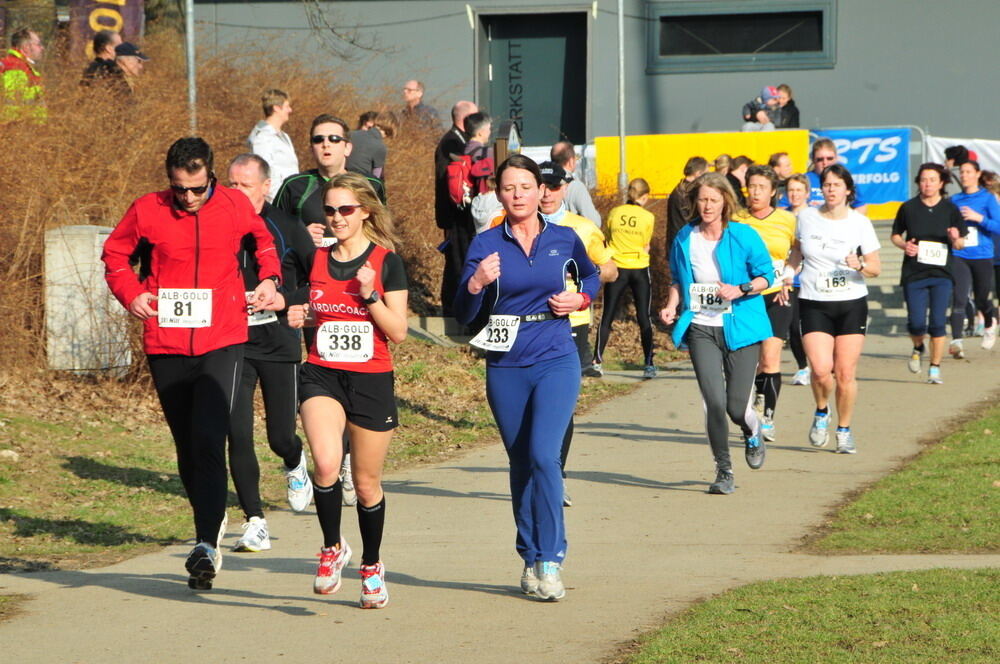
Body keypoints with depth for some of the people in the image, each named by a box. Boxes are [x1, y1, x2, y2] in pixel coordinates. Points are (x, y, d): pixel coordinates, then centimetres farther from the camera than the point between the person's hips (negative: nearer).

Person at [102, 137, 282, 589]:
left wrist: (269, 278, 9)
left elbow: (264, 240, 23)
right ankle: (211, 522, 31)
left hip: (222, 344, -2)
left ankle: (206, 545, -21)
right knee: (187, 447, 10)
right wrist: (130, 293, 1)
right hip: (166, 345, 2)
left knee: (208, 442, -17)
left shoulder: (235, 207, 1)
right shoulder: (147, 211, -1)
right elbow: (114, 253, 16)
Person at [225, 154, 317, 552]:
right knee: (237, 434, -10)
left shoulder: (288, 229, -2)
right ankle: (254, 522, -3)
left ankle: (295, 466, 42)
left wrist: (286, 300, -12)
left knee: (281, 436, 3)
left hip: (279, 343, -1)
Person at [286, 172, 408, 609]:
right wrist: (299, 319, -2)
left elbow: (398, 332, -6)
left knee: (367, 483, 9)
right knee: (326, 462, -25)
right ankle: (332, 548, -2)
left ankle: (372, 565, 32)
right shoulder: (315, 260, 6)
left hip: (372, 380, -1)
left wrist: (369, 296, -19)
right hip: (321, 376, 1)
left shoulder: (386, 261, -3)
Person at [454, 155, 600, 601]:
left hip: (556, 363, -1)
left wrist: (581, 299, 2)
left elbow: (590, 275, 24)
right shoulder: (486, 245, 0)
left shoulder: (565, 240, 3)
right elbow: (463, 315, -6)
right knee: (521, 465, 9)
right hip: (506, 368, 1)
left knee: (544, 456, -16)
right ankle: (531, 560, 20)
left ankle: (550, 561, -12)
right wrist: (476, 283, -27)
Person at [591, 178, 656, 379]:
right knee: (644, 318, 4)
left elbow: (607, 239, 7)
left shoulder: (614, 213, 0)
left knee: (607, 317, 6)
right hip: (640, 270, -1)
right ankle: (648, 364, 2)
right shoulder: (648, 217, -5)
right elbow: (646, 246, 3)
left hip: (616, 269, 1)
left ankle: (597, 362, 1)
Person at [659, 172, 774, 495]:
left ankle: (753, 434, 36)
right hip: (700, 328, 2)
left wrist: (741, 290, -16)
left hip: (739, 328, -2)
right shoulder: (684, 239, 7)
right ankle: (723, 471, 6)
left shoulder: (744, 236, -4)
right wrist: (672, 307, 2)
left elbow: (766, 275, 1)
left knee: (737, 406, -3)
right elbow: (678, 281, 19)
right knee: (714, 401, -11)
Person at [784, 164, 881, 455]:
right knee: (821, 369, -16)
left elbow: (876, 268, 0)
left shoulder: (860, 223, -2)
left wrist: (860, 265, -20)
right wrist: (788, 274, 9)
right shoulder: (807, 217, 3)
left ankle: (844, 430, 17)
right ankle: (821, 413, 15)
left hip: (852, 304, 0)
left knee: (846, 373, -2)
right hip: (814, 305, 0)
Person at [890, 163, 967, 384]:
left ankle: (935, 367, 8)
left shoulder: (950, 209, 2)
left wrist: (955, 239, -15)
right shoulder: (908, 208, 2)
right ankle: (918, 349, 27)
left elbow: (961, 244, 8)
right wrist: (904, 245, -7)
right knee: (916, 323, -6)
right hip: (914, 274, 0)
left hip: (941, 274, 0)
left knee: (938, 323, -5)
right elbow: (895, 235, 14)